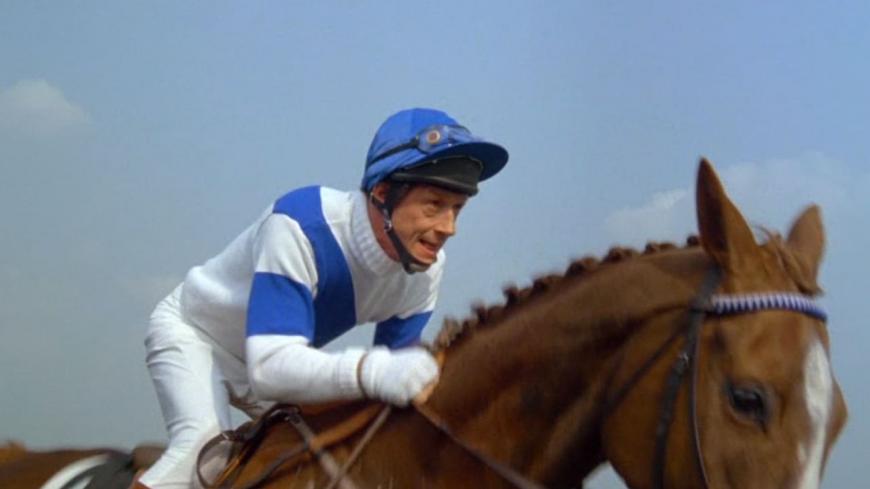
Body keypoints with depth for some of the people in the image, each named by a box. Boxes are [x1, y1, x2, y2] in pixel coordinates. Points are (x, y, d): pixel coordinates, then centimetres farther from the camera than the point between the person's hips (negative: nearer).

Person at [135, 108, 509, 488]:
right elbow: (269, 368, -49)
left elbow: (395, 371, -9)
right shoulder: (299, 226, -40)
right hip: (193, 332, -7)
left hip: (280, 349, 7)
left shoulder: (425, 266, -20)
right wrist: (370, 372, -65)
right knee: (201, 446, -30)